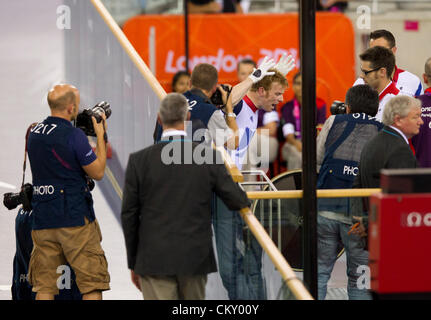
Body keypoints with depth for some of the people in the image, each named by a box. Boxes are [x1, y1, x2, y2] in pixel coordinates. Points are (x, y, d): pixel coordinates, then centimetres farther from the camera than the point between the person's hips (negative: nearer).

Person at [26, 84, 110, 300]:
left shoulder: (34, 134, 10)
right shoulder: (73, 135, -13)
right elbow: (97, 172, -6)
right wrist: (100, 136, 2)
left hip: (42, 219, 6)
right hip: (74, 218, -6)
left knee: (44, 286, 6)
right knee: (92, 283, 1)